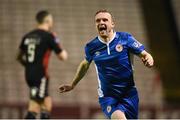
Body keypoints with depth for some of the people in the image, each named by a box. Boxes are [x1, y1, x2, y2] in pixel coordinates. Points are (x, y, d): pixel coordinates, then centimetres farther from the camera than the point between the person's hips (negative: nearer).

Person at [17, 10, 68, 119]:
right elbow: (63, 56, -6)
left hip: (29, 74, 8)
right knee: (34, 108, -9)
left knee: (47, 102, 20)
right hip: (40, 75, -8)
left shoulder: (28, 36, 10)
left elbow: (19, 57, 18)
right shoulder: (49, 36, -9)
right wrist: (64, 52, 16)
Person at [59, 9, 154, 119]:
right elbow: (85, 64, 20)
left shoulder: (125, 38, -5)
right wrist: (73, 85, 31)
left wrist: (148, 59, -24)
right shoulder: (91, 47, 0)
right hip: (107, 96, -1)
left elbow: (144, 54, 0)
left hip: (129, 94, 1)